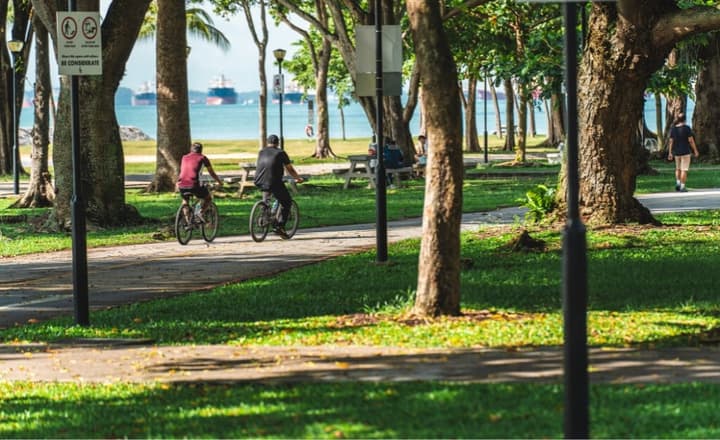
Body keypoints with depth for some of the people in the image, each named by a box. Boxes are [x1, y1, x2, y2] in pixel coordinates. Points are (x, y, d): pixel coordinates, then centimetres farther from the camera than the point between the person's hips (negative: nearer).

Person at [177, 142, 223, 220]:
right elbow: (212, 173, 19)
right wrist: (219, 182, 36)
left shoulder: (185, 158, 21)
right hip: (194, 185, -4)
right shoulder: (202, 158, 10)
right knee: (208, 198, 22)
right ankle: (201, 213, -2)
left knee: (185, 199, 35)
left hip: (182, 186, 4)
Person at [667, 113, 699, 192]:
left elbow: (671, 141, -1)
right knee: (684, 169, 1)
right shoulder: (687, 128, -13)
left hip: (676, 152, 4)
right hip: (685, 152, -4)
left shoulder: (673, 129, -1)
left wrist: (670, 153, 3)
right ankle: (682, 187, -2)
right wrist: (695, 150, -4)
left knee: (678, 168, 21)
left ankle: (678, 183, 4)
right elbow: (691, 140, -13)